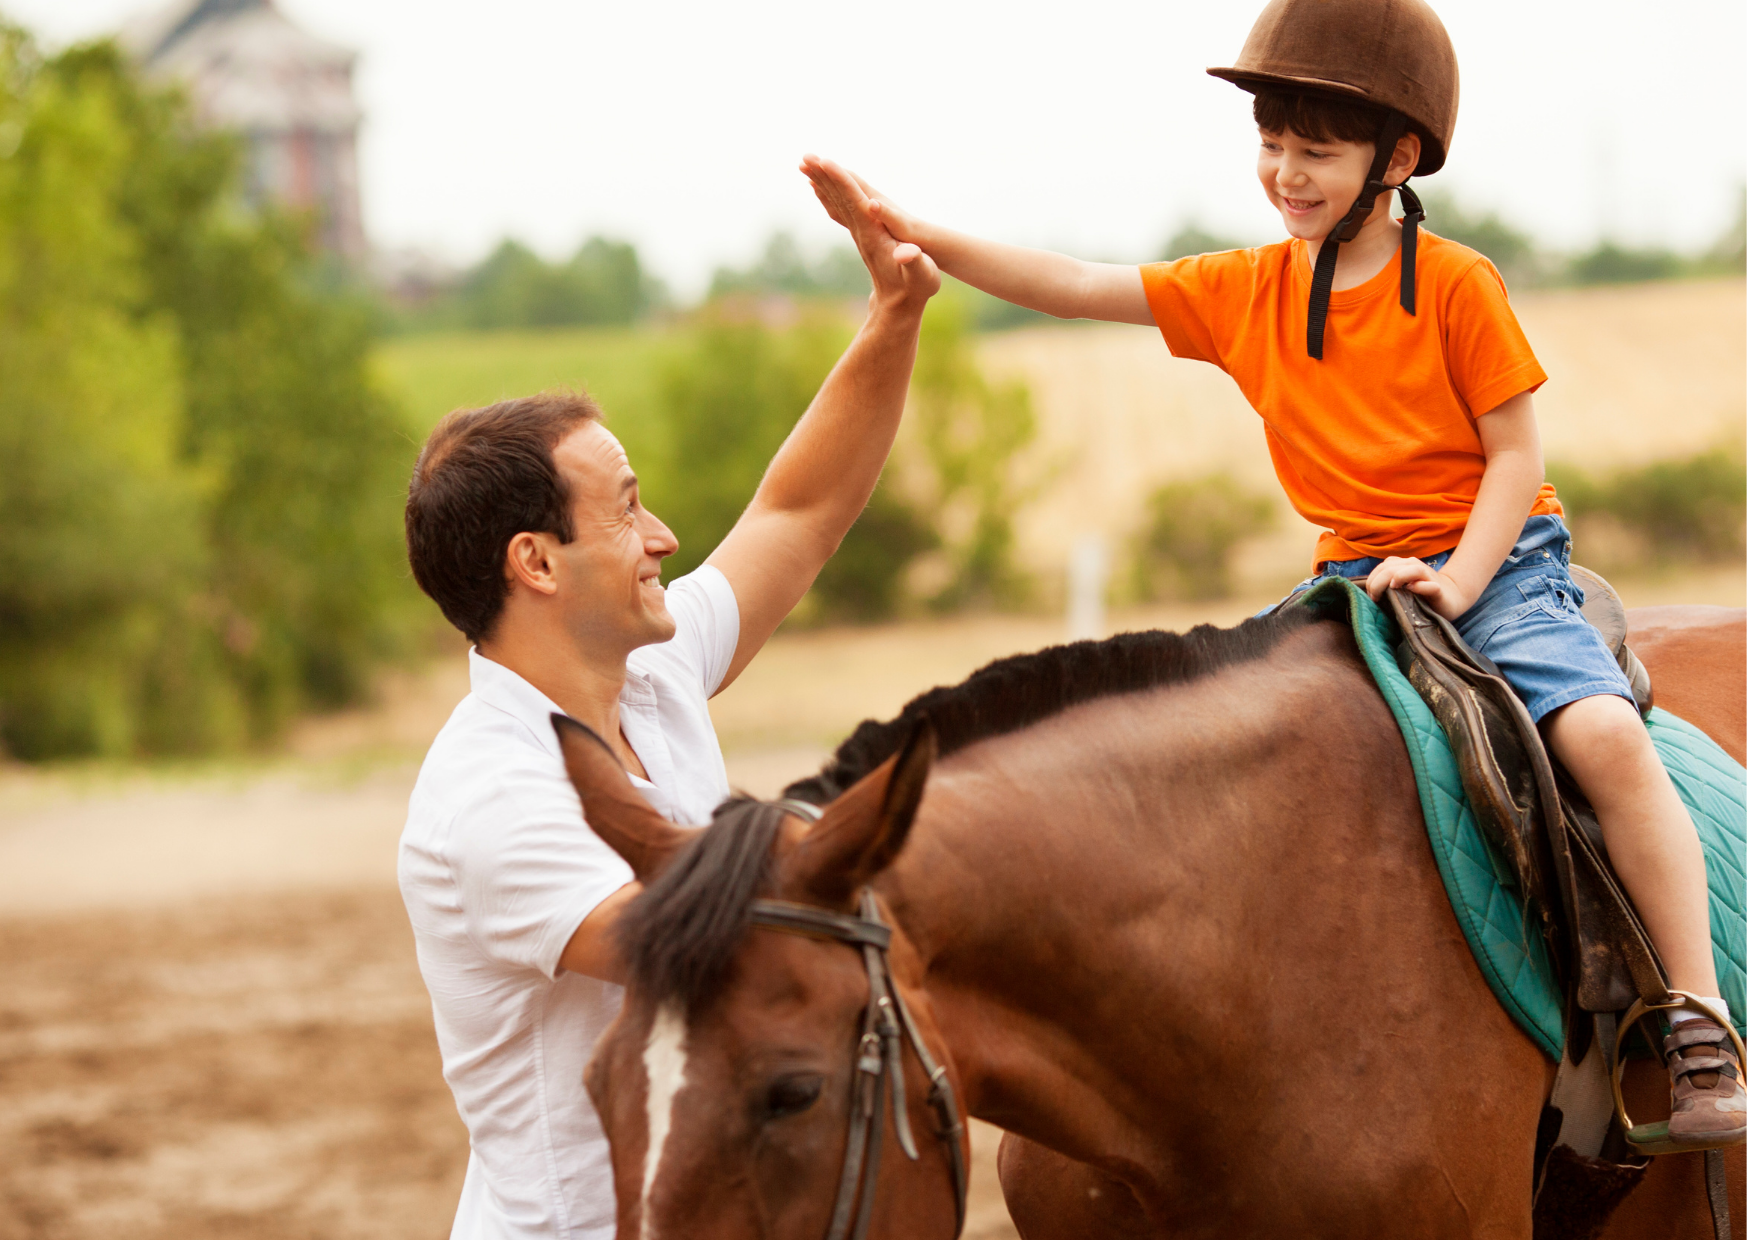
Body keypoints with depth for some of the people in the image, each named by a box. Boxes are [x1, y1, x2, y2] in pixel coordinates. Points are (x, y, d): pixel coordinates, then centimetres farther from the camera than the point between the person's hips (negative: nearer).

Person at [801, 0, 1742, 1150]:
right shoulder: (1245, 290, 5)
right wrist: (913, 234, -7)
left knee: (1605, 735, -28)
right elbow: (1076, 288, 2)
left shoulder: (1456, 284, -8)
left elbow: (1515, 452, -7)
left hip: (1497, 562, -5)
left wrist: (1457, 580, -22)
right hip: (1356, 577, 6)